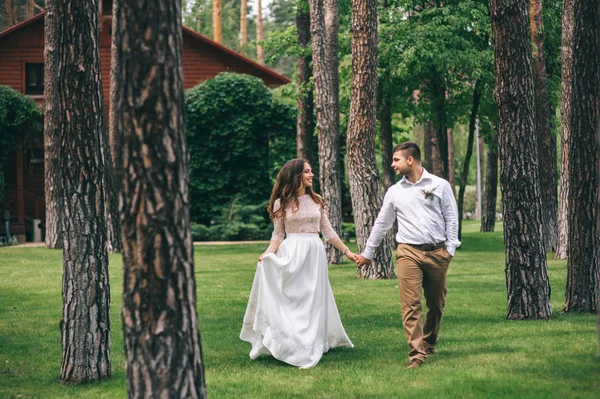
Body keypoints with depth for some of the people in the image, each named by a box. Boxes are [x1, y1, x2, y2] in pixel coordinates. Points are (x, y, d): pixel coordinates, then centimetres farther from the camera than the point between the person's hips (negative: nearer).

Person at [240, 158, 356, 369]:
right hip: (290, 255, -3)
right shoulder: (281, 203, 2)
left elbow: (328, 231, 13)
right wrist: (268, 253, -13)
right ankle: (289, 348, 1)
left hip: (314, 254, 3)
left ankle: (308, 351, 8)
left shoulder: (316, 201, 9)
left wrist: (346, 251, 11)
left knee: (312, 301, 3)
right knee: (289, 300, -5)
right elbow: (278, 234, 4)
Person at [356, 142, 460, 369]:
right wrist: (367, 253, 21)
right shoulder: (394, 191, 10)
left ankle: (429, 345, 27)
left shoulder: (440, 185, 3)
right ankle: (416, 353, -12)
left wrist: (450, 248, -3)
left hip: (437, 252, 0)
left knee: (436, 304, 9)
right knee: (410, 304, -11)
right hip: (408, 252, 1)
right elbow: (381, 223, 18)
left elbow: (451, 218, 4)